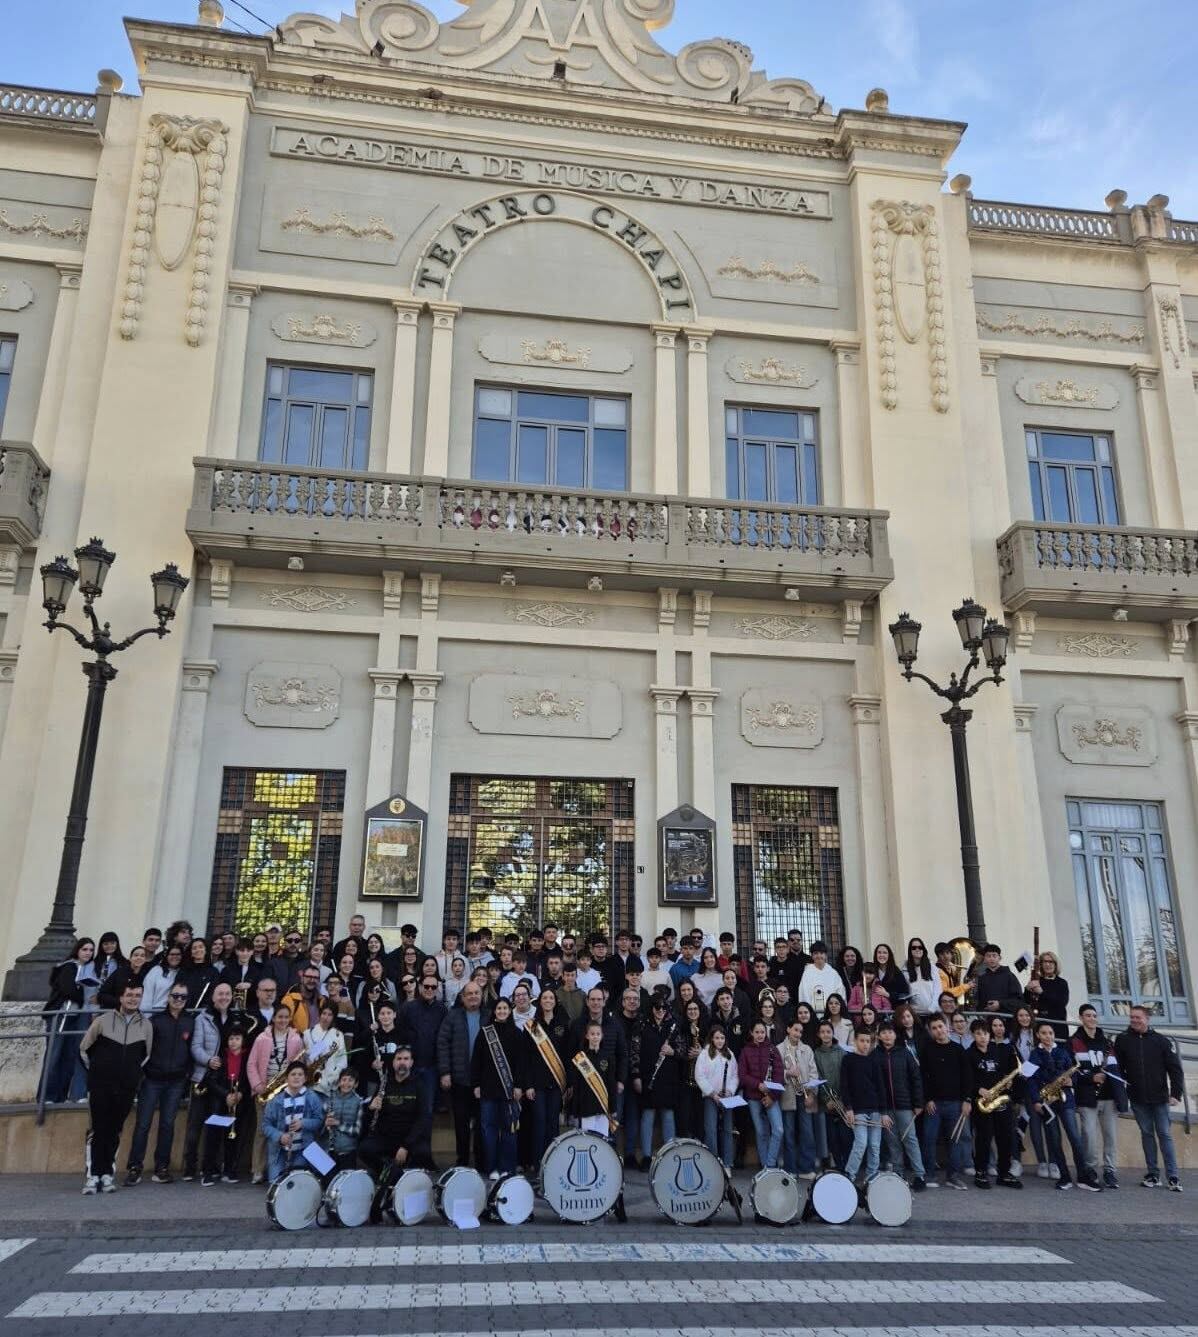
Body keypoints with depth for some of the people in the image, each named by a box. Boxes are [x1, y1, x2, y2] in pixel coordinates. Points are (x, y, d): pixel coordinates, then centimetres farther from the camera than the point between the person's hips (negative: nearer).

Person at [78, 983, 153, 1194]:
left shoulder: (146, 1025, 5)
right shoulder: (103, 1021, -1)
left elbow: (147, 1054, 15)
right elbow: (84, 1049, 7)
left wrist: (134, 1073, 9)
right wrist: (94, 1071, 8)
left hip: (127, 1088, 2)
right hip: (100, 1086, -2)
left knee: (115, 1131, 5)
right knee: (98, 1129, -4)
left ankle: (107, 1174, 12)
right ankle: (93, 1174, 2)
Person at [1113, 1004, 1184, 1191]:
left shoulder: (1161, 1041, -2)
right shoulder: (1122, 1040, 0)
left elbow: (1175, 1068, -2)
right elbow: (1118, 1068, 6)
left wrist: (1175, 1093, -8)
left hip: (1159, 1098, -1)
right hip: (1137, 1098, 1)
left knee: (1164, 1134, 1)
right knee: (1147, 1133, 7)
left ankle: (1173, 1176, 7)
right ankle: (1153, 1174, 14)